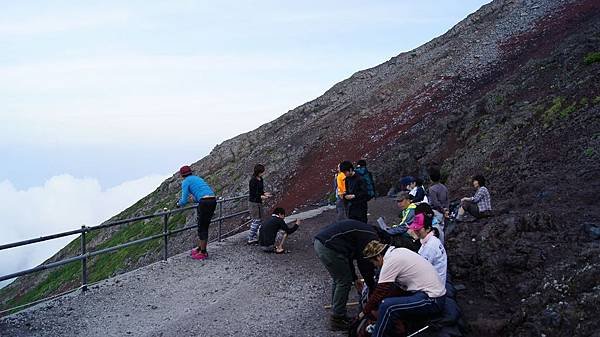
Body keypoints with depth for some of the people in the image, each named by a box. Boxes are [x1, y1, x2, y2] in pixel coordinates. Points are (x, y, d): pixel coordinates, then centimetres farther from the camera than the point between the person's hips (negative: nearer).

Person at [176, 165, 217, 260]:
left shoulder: (185, 182, 5)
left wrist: (179, 204, 21)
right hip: (213, 200, 7)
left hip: (205, 202, -7)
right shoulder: (197, 178, 27)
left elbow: (184, 201, 1)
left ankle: (203, 253, 10)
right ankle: (200, 248, 29)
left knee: (202, 228, 4)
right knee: (204, 227, 18)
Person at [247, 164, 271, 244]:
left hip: (259, 202, 9)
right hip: (253, 202, -9)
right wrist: (261, 196, -26)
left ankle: (255, 238, 21)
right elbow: (252, 193, -18)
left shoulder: (260, 179, 9)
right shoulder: (253, 181, -18)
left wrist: (264, 193, 1)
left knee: (259, 220, 12)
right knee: (256, 220, -6)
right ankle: (250, 239, 2)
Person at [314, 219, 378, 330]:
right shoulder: (371, 237, -3)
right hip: (328, 247, -10)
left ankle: (337, 314, 31)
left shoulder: (363, 232, 25)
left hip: (319, 242, 10)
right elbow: (365, 263, -3)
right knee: (344, 282, 3)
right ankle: (338, 318, 11)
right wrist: (372, 287, 9)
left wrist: (355, 279, 34)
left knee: (339, 280, 22)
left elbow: (348, 256, 30)